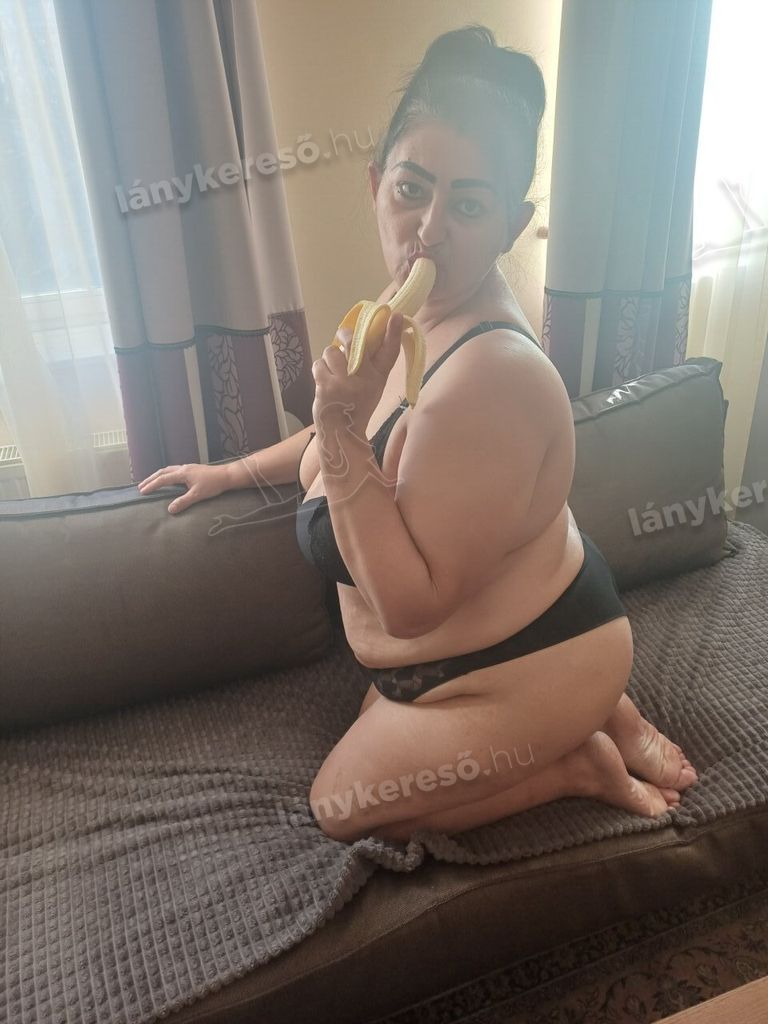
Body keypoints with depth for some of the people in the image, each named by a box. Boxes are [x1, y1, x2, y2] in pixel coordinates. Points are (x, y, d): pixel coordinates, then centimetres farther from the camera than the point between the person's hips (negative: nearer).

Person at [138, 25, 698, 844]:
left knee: (339, 807, 11)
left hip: (525, 668, -8)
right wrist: (231, 471, 17)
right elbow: (370, 437, 13)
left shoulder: (490, 376, -35)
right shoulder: (416, 307, -6)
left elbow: (410, 605, -29)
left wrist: (341, 435, -37)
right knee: (379, 716, 34)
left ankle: (581, 763, 10)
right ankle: (594, 707, 21)